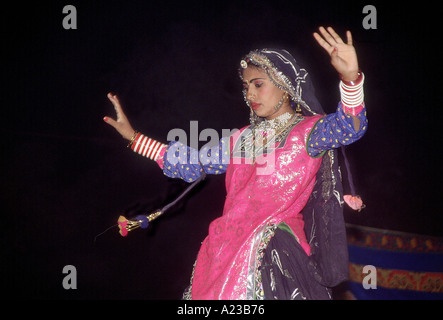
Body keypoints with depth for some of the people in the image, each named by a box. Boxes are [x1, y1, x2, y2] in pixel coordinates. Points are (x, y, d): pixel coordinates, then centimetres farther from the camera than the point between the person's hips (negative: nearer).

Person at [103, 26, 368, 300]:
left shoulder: (308, 130, -1)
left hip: (275, 254, -6)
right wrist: (133, 137, 28)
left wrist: (351, 78, -42)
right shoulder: (242, 139, 18)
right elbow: (195, 163, 28)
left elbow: (347, 127, -21)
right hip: (227, 251, 6)